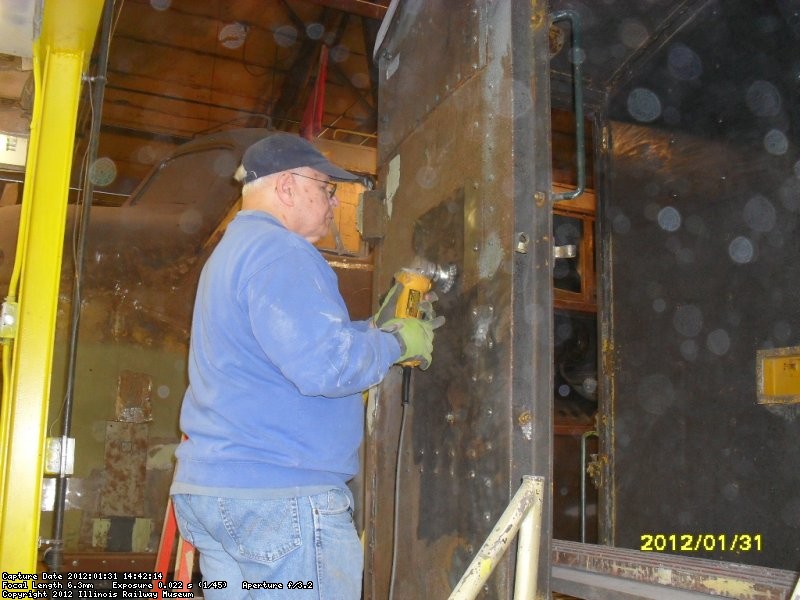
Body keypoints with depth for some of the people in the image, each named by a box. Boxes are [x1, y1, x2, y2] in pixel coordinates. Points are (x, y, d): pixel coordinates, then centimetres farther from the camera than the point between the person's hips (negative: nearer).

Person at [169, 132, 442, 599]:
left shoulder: (232, 250, 21)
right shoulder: (278, 250, -14)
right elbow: (325, 364, -24)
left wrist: (374, 329, 17)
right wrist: (395, 343, -8)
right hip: (282, 495, -10)